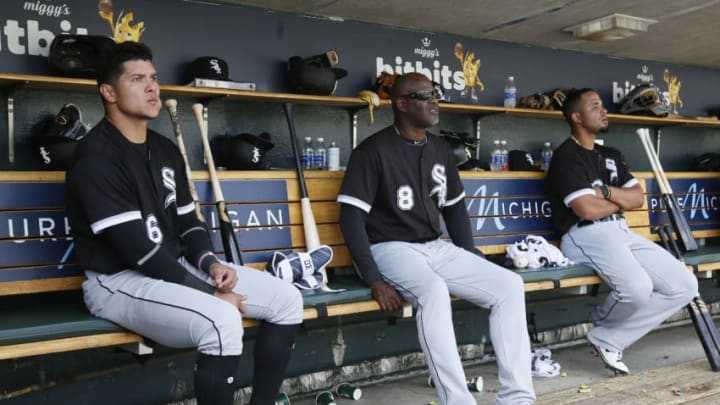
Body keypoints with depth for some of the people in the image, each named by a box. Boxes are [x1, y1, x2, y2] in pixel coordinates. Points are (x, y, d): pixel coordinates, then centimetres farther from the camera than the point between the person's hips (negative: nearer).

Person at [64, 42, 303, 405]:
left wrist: (210, 263, -6)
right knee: (222, 322, -35)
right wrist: (210, 293, -20)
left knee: (287, 300, -1)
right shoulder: (96, 158, -15)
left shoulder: (165, 149, 12)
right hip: (119, 280, -8)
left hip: (176, 267, 9)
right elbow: (138, 250, -21)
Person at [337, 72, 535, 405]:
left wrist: (471, 260, 10)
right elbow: (351, 217, -13)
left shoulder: (440, 150, 12)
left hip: (436, 248, 7)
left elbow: (454, 207, 21)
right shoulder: (373, 150, -9)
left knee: (510, 284, -10)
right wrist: (374, 279, -22)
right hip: (390, 249, -7)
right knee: (433, 290, -38)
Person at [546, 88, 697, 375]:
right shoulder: (566, 156, -4)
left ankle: (608, 339, -2)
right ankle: (603, 323, 4)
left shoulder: (610, 155, 23)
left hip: (621, 232, 9)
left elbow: (638, 198, 14)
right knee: (638, 288, -33)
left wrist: (606, 192, -6)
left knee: (685, 285, -3)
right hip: (585, 235, -9)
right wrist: (621, 200, 4)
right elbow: (587, 209, -15)